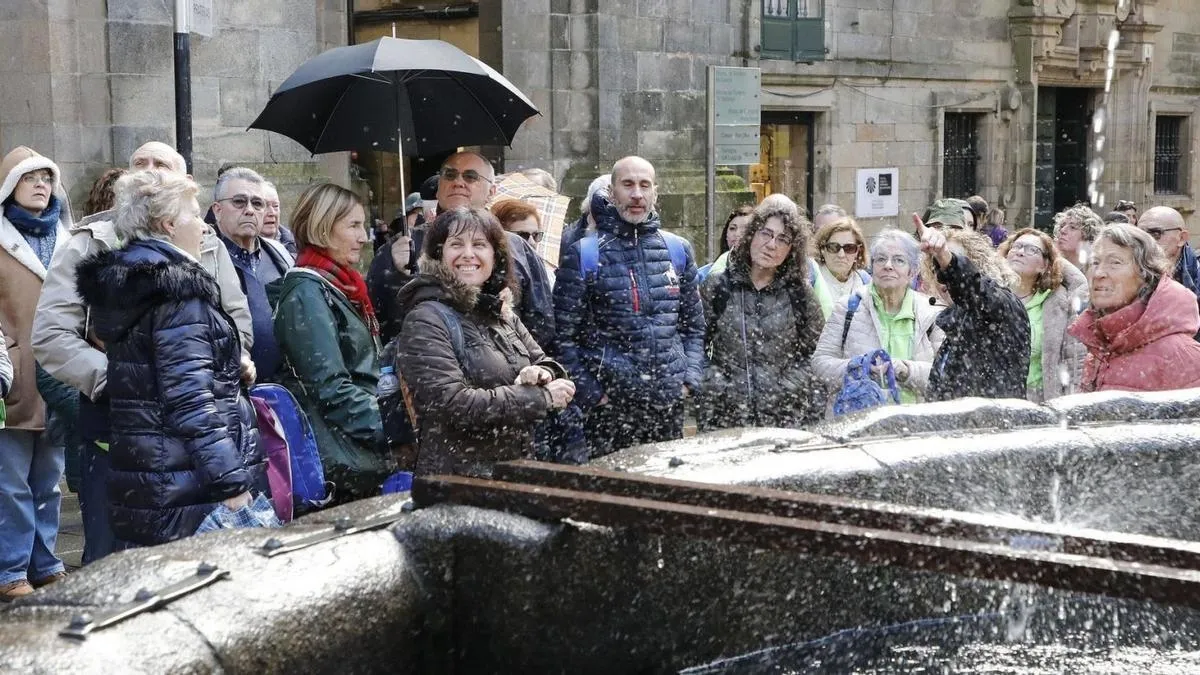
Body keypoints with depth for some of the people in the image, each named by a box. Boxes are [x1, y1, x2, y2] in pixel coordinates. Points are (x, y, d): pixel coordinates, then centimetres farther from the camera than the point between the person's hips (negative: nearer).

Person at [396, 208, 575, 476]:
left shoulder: (501, 312, 10)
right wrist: (541, 397, -19)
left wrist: (543, 375, -10)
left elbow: (547, 363, 15)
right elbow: (452, 404, -22)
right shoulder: (425, 321, -13)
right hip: (456, 475, -7)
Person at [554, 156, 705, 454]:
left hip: (669, 405, 4)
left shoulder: (678, 250, 10)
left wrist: (689, 379, 5)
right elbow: (563, 335, -4)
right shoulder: (583, 254, -3)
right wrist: (589, 393, -10)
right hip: (609, 406, -4)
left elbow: (694, 325, 17)